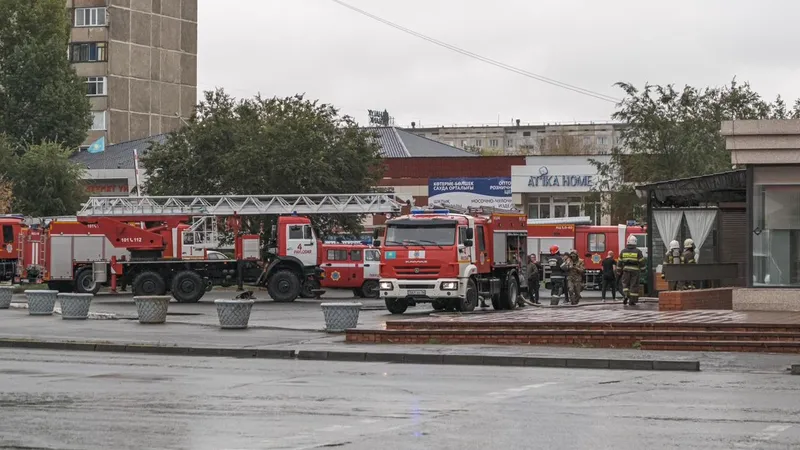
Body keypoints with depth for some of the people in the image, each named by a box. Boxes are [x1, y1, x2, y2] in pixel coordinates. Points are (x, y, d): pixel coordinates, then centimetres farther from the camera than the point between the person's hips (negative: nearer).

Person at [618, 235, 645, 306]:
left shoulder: (623, 251, 3)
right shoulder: (638, 251, -4)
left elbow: (619, 262, 6)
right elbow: (641, 262, -3)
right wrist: (642, 270, 8)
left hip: (626, 270, 2)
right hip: (635, 270, -2)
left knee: (625, 284, 13)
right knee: (634, 285, 3)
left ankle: (625, 295, -11)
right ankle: (632, 301, 2)